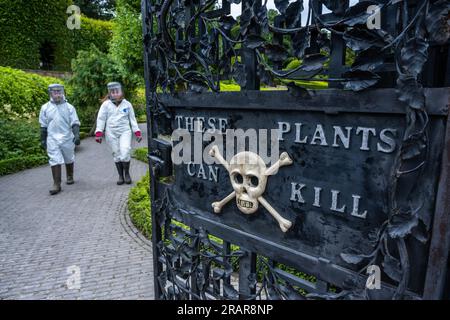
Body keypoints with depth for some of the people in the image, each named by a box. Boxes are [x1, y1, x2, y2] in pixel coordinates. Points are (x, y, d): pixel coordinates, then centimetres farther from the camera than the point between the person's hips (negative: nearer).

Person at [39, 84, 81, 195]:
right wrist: (43, 140, 10)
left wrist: (77, 135, -17)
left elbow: (75, 123, -3)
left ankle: (70, 177, 37)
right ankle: (56, 184, -3)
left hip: (67, 139, 0)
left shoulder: (69, 107, -1)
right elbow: (43, 125, 10)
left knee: (69, 160, 15)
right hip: (52, 139, 0)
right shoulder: (45, 108, 3)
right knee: (55, 161, -7)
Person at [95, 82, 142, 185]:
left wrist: (137, 132, 7)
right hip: (111, 133, 1)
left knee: (125, 152, -15)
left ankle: (127, 173, 4)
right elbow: (101, 119, 4)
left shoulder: (127, 104, 4)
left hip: (125, 131, 0)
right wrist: (99, 133, -3)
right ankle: (120, 176, 16)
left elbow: (132, 119, 11)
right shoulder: (106, 104, 1)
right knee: (116, 154, 5)